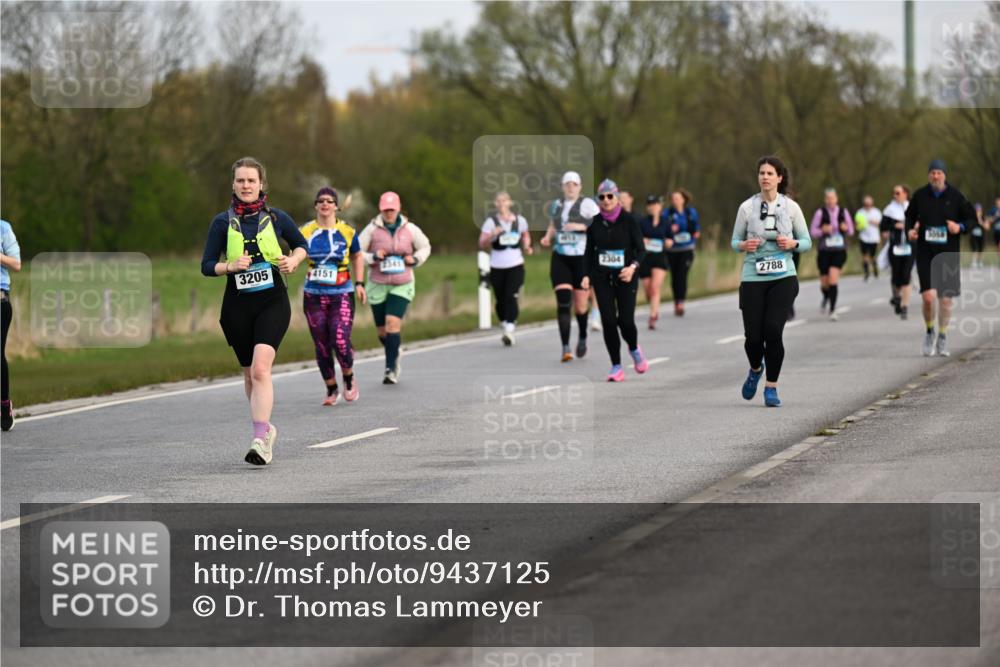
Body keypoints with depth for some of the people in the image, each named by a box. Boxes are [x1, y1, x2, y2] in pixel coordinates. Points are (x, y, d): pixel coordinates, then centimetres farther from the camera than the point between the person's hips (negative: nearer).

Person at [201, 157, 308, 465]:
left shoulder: (276, 218, 0)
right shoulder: (222, 222, 0)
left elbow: (301, 244, 17)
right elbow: (207, 265, 1)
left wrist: (293, 260, -4)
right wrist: (231, 266, -17)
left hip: (272, 302, -2)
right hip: (237, 305, 2)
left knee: (260, 368, -20)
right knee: (250, 374, 13)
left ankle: (260, 440, -26)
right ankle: (265, 428, 36)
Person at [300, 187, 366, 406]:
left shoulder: (347, 232, 1)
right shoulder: (306, 232, 1)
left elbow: (357, 257, 15)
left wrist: (359, 283, 8)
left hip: (341, 295, -1)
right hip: (314, 296, 1)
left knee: (341, 342, -15)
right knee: (322, 346, 4)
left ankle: (349, 380, 12)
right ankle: (331, 389, 21)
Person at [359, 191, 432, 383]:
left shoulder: (410, 230, -1)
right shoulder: (372, 230, -5)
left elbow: (425, 247, 16)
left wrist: (415, 259, -3)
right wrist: (373, 257, -19)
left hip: (402, 286, -1)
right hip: (378, 286, 1)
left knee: (393, 322, -20)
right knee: (382, 330, 7)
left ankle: (391, 368, -15)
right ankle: (394, 357, 38)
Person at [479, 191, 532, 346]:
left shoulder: (519, 220, 5)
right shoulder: (491, 222, 0)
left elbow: (526, 236, 23)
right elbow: (482, 245, -4)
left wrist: (527, 246, 2)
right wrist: (492, 235, -22)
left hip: (515, 265, -1)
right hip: (497, 267, 1)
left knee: (511, 297, -15)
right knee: (501, 300, 6)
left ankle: (510, 331, -21)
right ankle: (504, 326, 28)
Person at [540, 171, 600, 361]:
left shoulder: (587, 204, -3)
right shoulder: (556, 205, 12)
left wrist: (583, 226, -22)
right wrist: (548, 237, 8)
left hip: (582, 258, -3)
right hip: (560, 258, 3)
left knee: (580, 306, 4)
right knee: (563, 302, -12)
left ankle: (583, 338, 34)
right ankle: (565, 348, -14)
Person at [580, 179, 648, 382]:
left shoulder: (628, 220, -4)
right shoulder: (594, 222, 3)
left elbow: (640, 249, -3)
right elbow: (589, 251, 11)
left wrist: (633, 267, -21)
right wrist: (587, 275, 1)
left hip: (625, 277, -2)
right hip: (602, 278, 2)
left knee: (625, 320, -9)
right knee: (608, 321, -5)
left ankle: (634, 349, 25)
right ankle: (616, 367, 4)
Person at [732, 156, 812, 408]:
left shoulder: (790, 207, 2)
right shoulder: (747, 207, 2)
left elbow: (806, 242, 9)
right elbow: (735, 240, 10)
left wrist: (793, 243, -13)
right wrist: (743, 245, -13)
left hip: (783, 277, 0)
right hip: (753, 279, 1)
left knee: (773, 330, -15)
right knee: (753, 336, -5)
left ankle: (771, 387, 1)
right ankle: (756, 369, 31)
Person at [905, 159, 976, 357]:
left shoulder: (955, 196, -3)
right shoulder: (920, 196, -1)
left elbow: (972, 218, 5)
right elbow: (910, 216, 15)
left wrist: (960, 227, -14)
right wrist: (910, 230, -5)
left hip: (949, 254, 0)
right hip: (926, 253, 0)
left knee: (945, 299, 5)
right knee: (928, 296, -13)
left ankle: (942, 340, 22)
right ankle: (929, 332, 13)